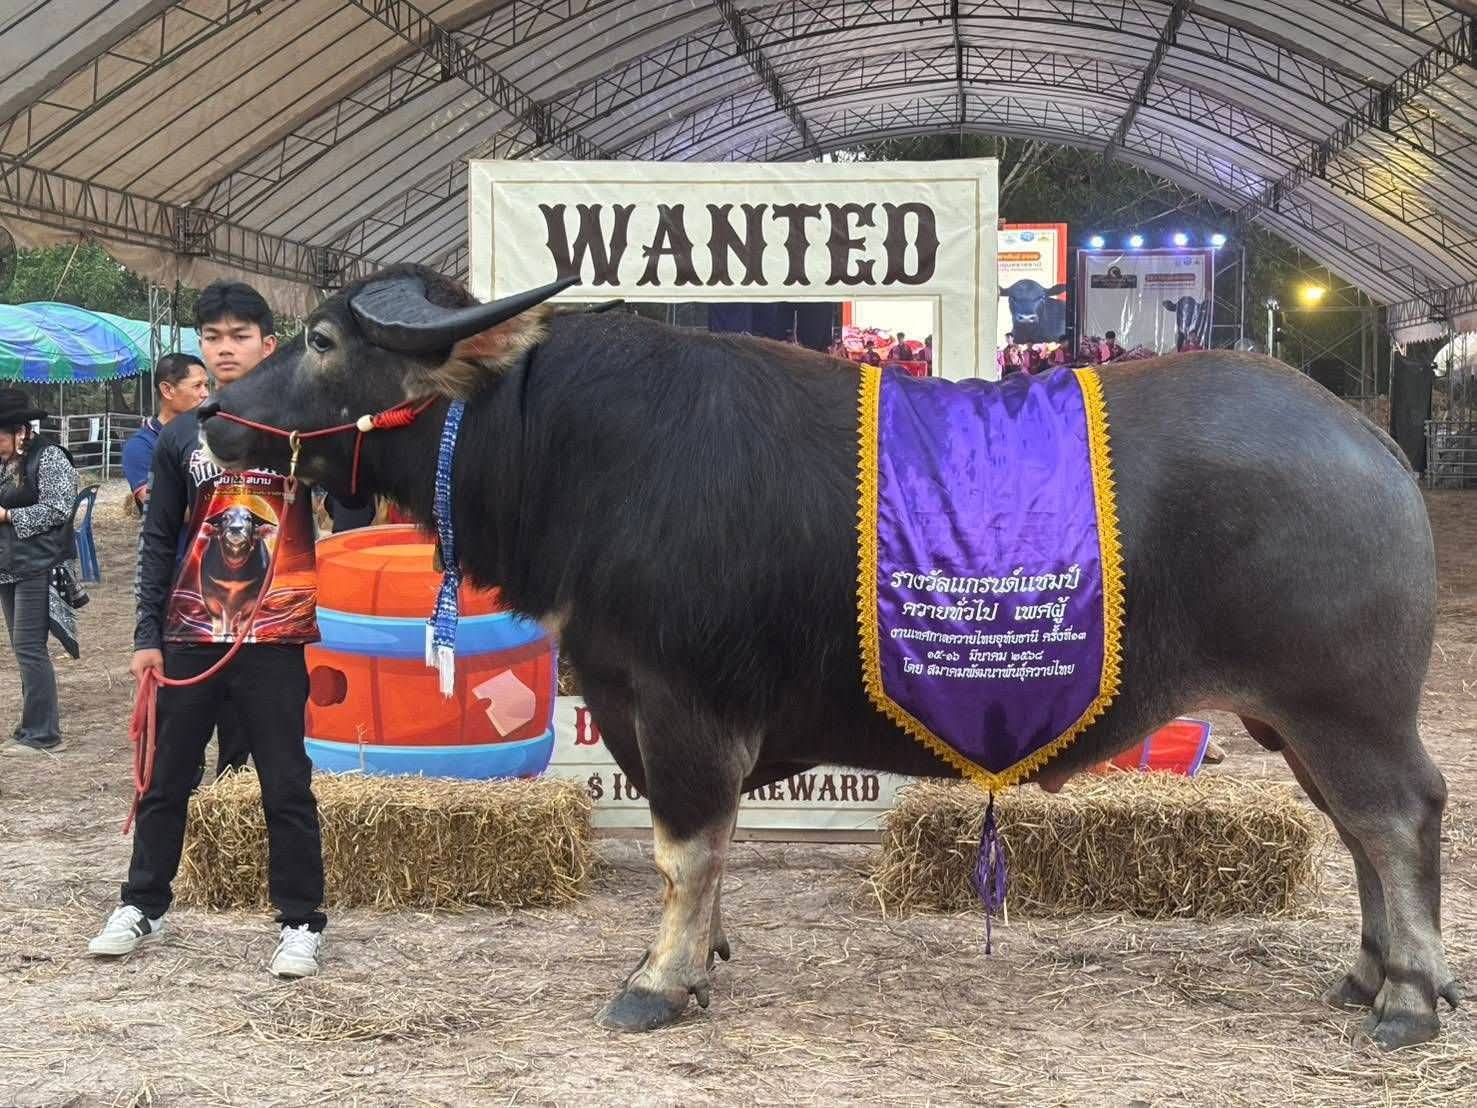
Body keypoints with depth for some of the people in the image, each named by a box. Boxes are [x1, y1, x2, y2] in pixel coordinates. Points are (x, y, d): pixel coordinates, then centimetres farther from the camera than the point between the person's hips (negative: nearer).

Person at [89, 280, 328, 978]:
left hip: (274, 638, -3)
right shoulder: (180, 437, 9)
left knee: (286, 788, 1)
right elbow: (158, 540, 10)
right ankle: (141, 908, 23)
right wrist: (147, 633, 4)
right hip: (190, 638, 3)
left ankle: (301, 923, 11)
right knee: (164, 781, 10)